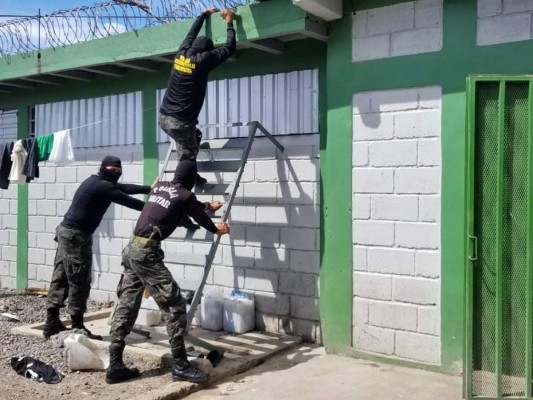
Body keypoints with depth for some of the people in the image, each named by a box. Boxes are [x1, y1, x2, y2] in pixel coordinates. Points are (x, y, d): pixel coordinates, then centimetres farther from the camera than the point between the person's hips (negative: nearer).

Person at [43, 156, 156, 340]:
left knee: (61, 277, 11)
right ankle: (77, 327, 2)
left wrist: (149, 189, 15)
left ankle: (52, 322, 16)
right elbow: (128, 201, -12)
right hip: (76, 235, -10)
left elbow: (123, 188, 18)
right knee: (79, 282, -4)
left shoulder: (96, 181, 15)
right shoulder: (103, 186, -14)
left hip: (67, 231, 10)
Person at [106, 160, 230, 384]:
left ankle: (115, 367, 15)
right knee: (174, 305, -4)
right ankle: (180, 366, -1)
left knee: (126, 306, 10)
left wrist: (208, 206, 54)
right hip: (147, 253, -9)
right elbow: (200, 218, 15)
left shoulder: (159, 187, 19)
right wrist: (217, 229, 37)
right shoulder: (185, 196, -2)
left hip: (131, 249, 9)